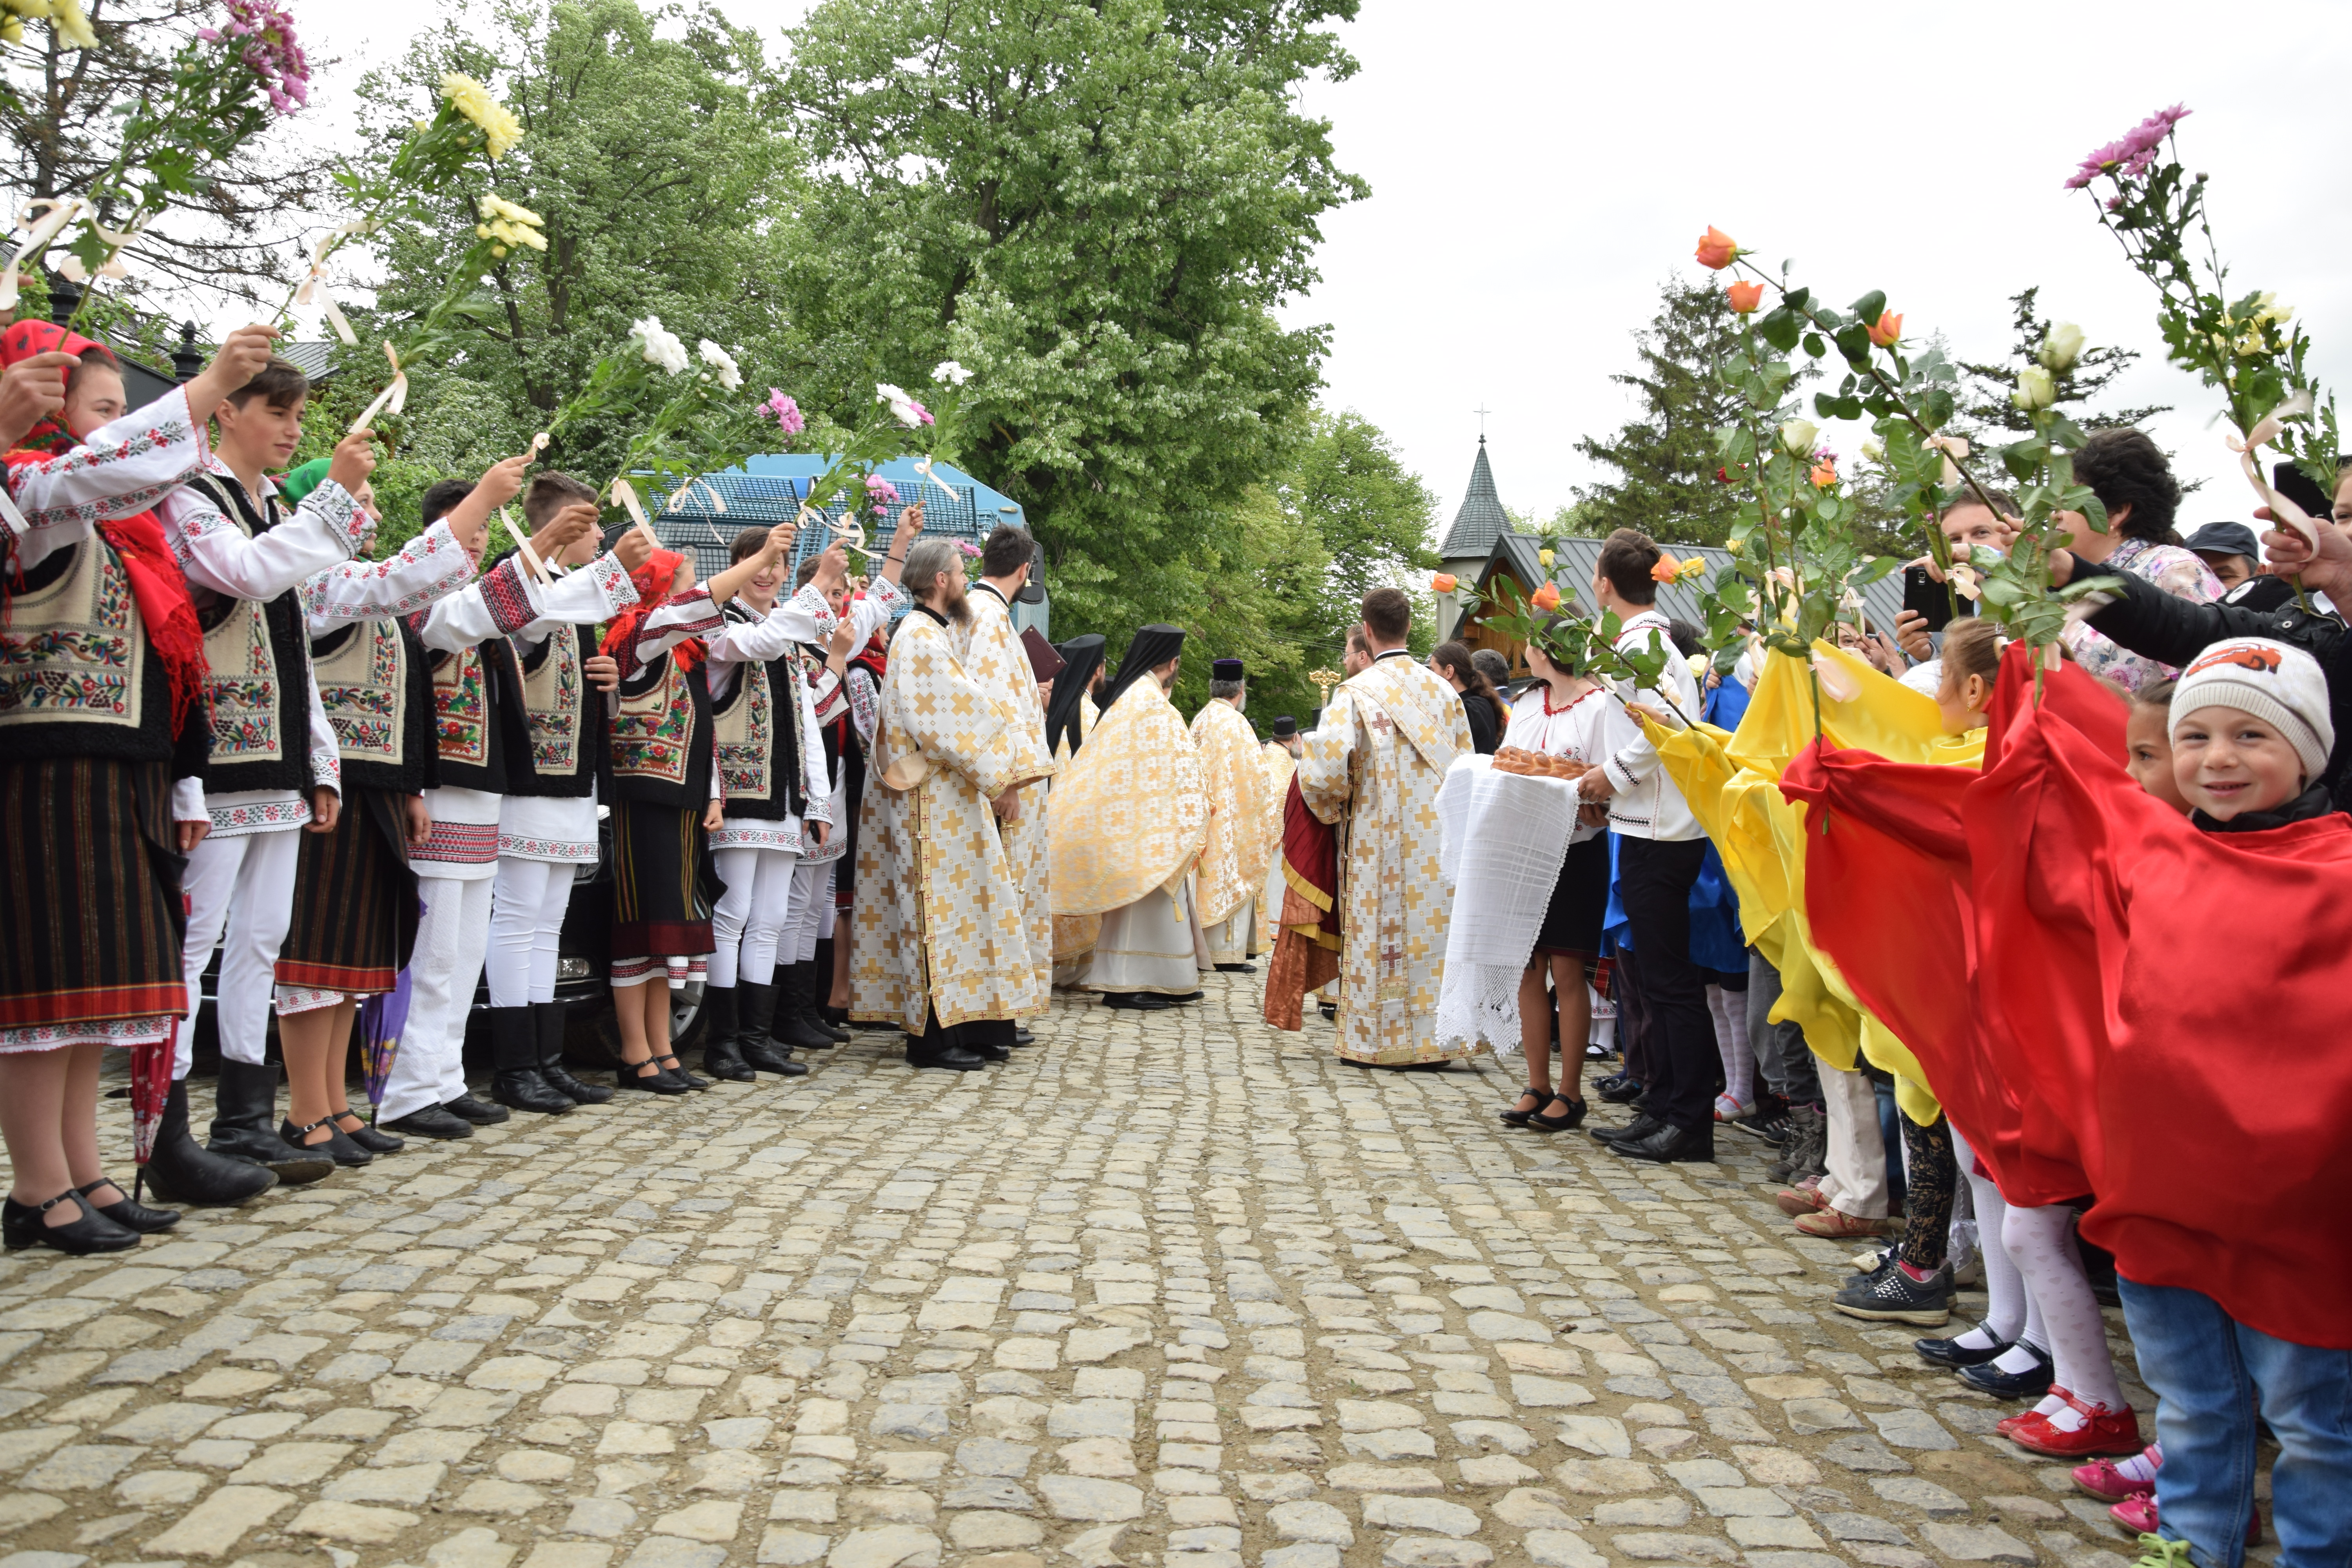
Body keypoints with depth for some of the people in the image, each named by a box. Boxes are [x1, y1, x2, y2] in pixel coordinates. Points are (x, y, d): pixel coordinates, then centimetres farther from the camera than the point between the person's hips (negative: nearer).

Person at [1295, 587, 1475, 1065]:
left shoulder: (1356, 692, -8)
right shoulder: (1441, 689, 7)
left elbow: (1325, 768, -16)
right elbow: (1466, 763, 11)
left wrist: (1334, 806, 3)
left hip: (1381, 833, -4)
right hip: (1438, 832, 4)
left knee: (1382, 931, 3)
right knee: (1434, 926, 8)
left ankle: (1381, 1039, 7)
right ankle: (1436, 1036, 12)